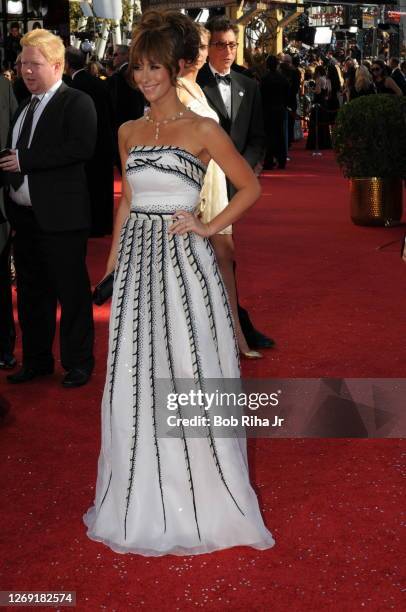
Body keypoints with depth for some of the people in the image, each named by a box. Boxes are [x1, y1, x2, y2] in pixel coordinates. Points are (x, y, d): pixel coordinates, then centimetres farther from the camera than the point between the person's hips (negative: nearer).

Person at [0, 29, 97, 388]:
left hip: (60, 216, -8)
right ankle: (36, 359, 27)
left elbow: (82, 148, -22)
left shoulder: (76, 102, -7)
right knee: (31, 292, 15)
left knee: (71, 292, 1)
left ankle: (78, 363, 13)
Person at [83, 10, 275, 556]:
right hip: (137, 263, 5)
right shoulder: (129, 132, 12)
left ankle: (201, 501, 16)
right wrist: (112, 264, 15)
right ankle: (144, 503, 23)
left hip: (183, 262, -5)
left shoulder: (202, 130, -3)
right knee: (135, 381, 8)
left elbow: (250, 187, 2)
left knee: (189, 376, 0)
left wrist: (210, 227, -7)